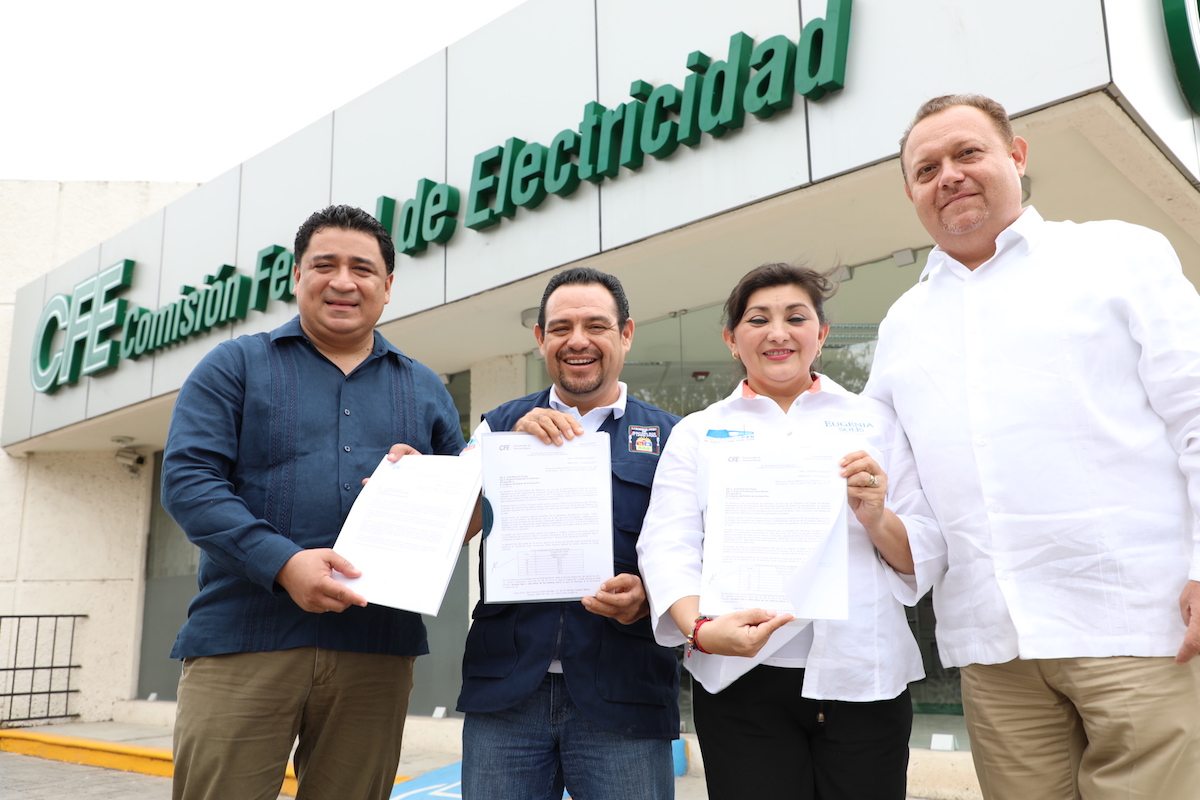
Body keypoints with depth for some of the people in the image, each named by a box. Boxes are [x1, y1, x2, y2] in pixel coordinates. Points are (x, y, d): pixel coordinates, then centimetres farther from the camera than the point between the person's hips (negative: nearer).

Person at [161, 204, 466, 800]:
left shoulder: (425, 389, 16)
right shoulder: (235, 365, 8)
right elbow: (187, 478, -4)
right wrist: (283, 562, -18)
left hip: (377, 648, 3)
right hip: (243, 639, -2)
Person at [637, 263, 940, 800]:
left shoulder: (874, 423, 11)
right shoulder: (697, 433, 10)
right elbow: (667, 546, -3)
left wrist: (877, 521, -13)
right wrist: (701, 629, -22)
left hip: (863, 676, 1)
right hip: (742, 679, 0)